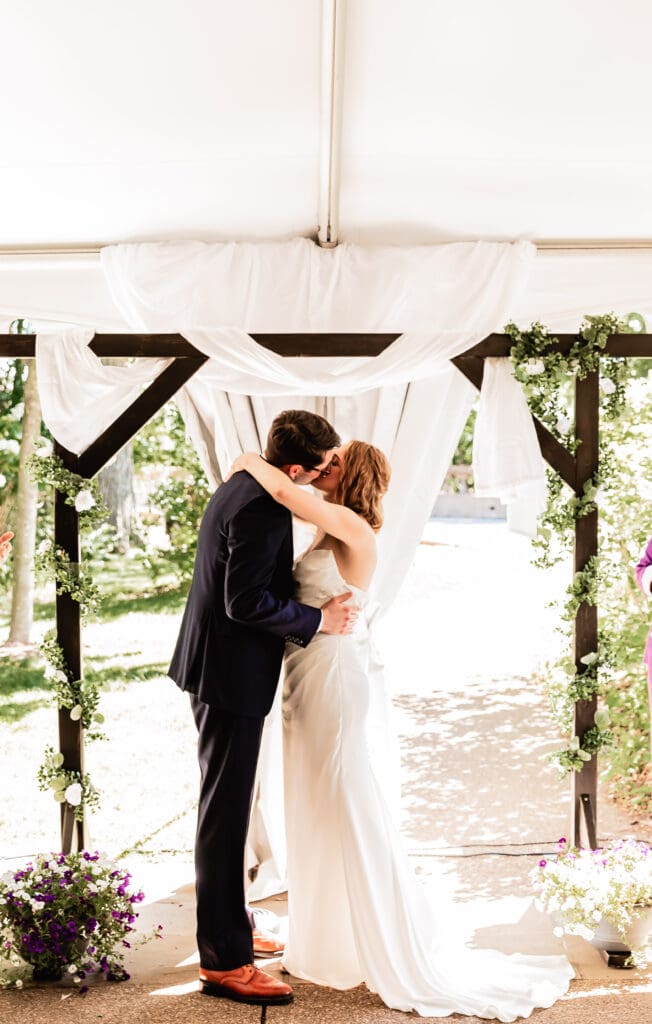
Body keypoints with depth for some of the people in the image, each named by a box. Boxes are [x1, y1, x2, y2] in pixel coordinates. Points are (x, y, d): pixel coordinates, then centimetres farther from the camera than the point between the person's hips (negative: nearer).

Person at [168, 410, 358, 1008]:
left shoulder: (240, 489, 10)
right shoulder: (261, 509, -22)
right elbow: (247, 602, -26)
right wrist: (318, 620, -15)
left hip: (212, 668, 11)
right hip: (232, 676, -11)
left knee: (223, 808, 19)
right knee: (225, 815, -2)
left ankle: (226, 928, 33)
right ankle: (224, 962, 9)